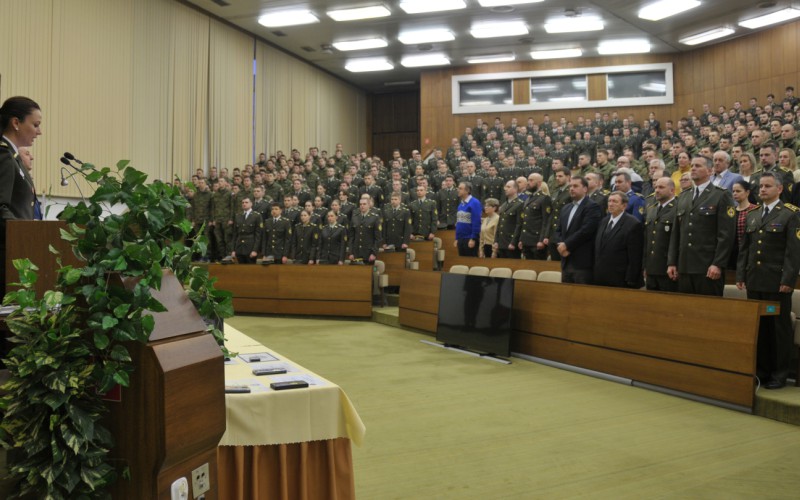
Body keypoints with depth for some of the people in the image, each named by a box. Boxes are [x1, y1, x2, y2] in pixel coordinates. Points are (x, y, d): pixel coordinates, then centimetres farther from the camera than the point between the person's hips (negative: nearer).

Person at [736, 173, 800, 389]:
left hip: (777, 282, -5)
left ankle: (779, 374, 11)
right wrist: (740, 275, 8)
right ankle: (761, 370, 18)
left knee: (780, 327, 3)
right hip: (754, 282, 5)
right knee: (758, 327, 9)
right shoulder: (752, 216, 15)